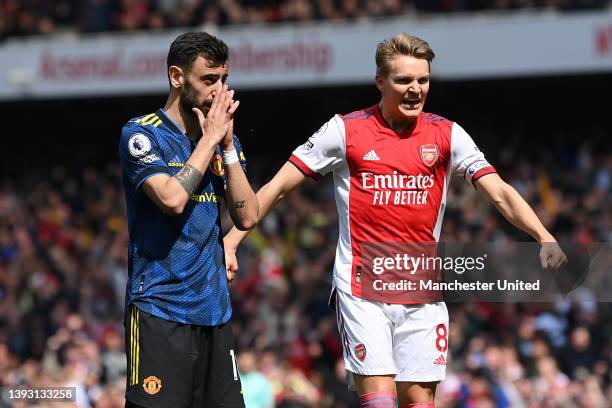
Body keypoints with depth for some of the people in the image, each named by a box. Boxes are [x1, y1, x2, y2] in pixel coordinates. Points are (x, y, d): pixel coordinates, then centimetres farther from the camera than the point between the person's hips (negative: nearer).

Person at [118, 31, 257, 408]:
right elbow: (172, 198, -19)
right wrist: (209, 139, -10)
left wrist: (227, 145, -2)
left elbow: (247, 217, 4)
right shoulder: (142, 134, -4)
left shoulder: (224, 140, 14)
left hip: (215, 309, 6)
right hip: (160, 309, -6)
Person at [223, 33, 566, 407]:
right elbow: (278, 187, 2)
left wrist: (545, 238, -18)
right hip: (362, 290, -3)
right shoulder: (345, 131, -2)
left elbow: (501, 194, -2)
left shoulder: (447, 135, 3)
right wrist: (230, 243, -4)